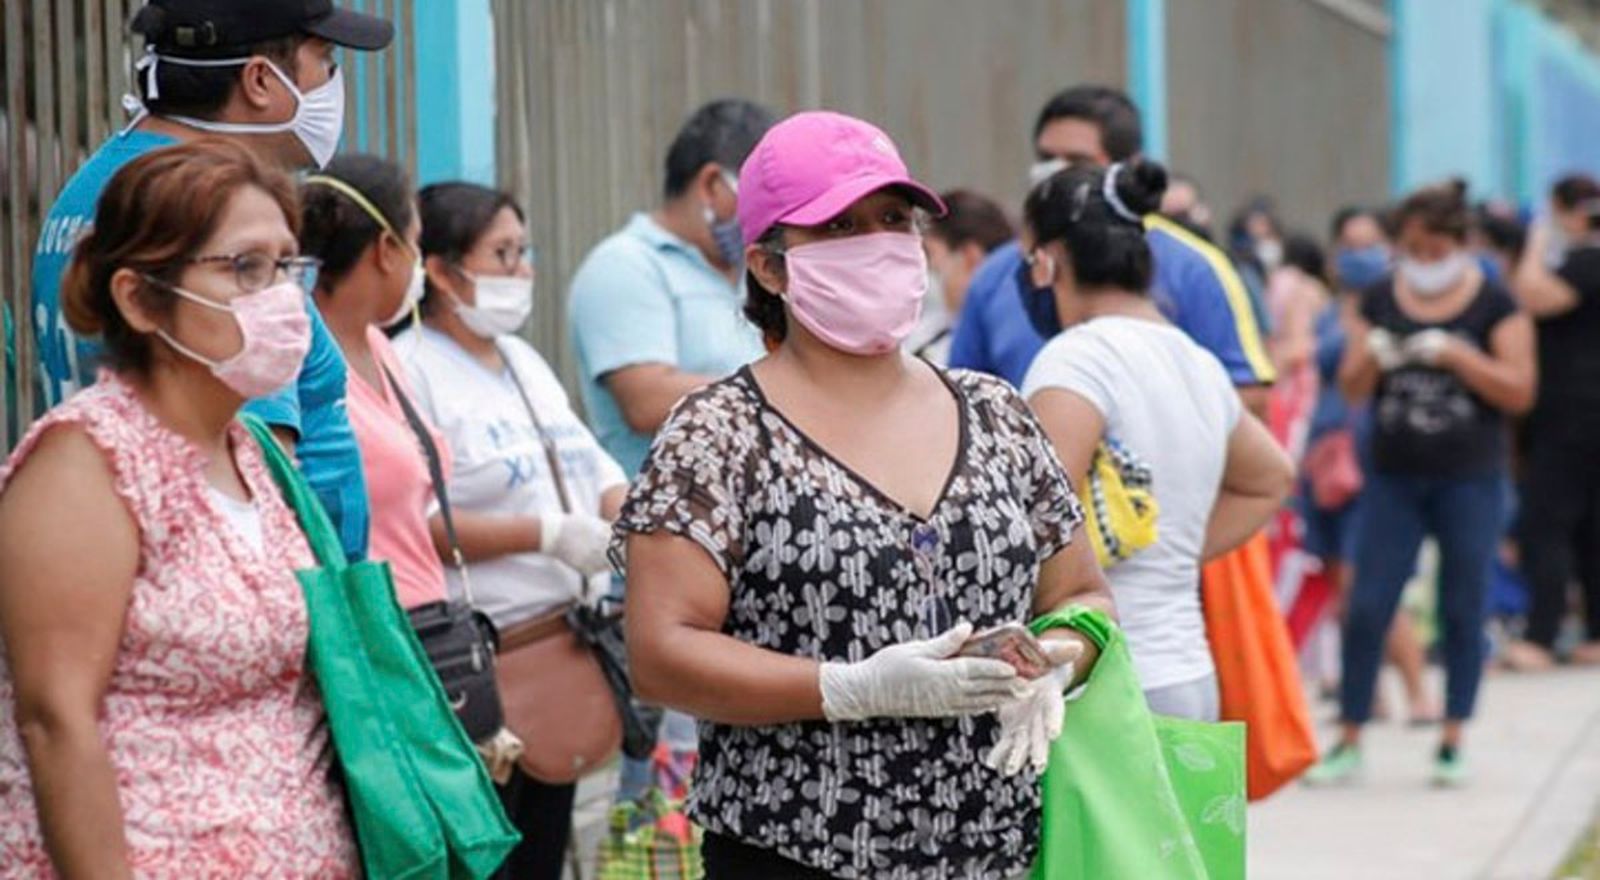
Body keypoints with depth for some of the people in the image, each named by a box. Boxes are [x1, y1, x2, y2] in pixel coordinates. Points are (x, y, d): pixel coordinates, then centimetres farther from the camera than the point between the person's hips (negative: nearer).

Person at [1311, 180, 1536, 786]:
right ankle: (1349, 740, 5)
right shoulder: (1380, 302, 7)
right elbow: (1351, 389, 8)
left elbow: (1519, 392, -8)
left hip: (1469, 481, -2)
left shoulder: (1493, 306, -2)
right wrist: (1371, 358, -13)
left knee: (1462, 611, 3)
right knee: (1365, 609, -2)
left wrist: (1455, 354, -18)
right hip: (1393, 478, 2)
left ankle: (1453, 741, 12)